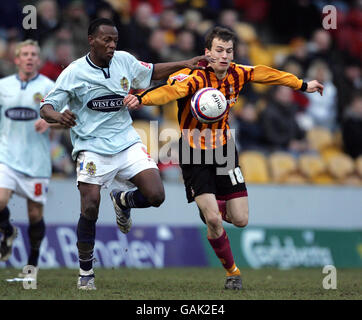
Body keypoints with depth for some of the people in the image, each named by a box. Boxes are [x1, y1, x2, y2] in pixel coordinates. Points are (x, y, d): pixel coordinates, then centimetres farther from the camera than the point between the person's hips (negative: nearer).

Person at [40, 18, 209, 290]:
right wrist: (58, 116, -30)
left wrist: (185, 64, 14)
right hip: (92, 148, -3)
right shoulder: (74, 73, -7)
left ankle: (123, 202, 23)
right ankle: (86, 272, 6)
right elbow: (46, 107, -6)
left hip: (126, 142, 3)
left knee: (155, 196, -13)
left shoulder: (125, 61, 4)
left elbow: (152, 72, 22)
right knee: (90, 210, -13)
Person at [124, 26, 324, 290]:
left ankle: (216, 207, 36)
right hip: (194, 154, -5)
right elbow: (170, 91, -41)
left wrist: (302, 85, 25)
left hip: (224, 150, 5)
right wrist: (141, 99, -62)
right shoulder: (195, 78, -22)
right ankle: (232, 271, 10)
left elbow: (266, 74, 13)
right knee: (213, 221, -14)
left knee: (240, 220, 1)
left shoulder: (236, 74, -5)